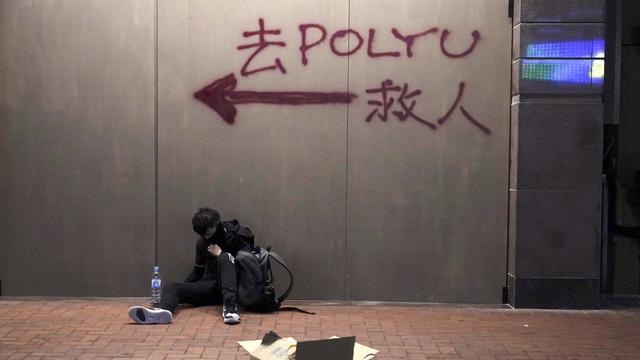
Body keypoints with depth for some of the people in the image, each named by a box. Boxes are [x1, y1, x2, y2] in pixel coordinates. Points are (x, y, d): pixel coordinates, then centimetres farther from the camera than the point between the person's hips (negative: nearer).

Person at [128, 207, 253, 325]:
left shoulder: (236, 235, 1)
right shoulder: (202, 241, 15)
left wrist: (221, 254, -9)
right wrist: (181, 289, 12)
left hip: (228, 287, -5)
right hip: (210, 286, 5)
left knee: (225, 258, -32)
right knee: (172, 288, -19)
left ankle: (230, 307, -49)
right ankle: (162, 311, -56)